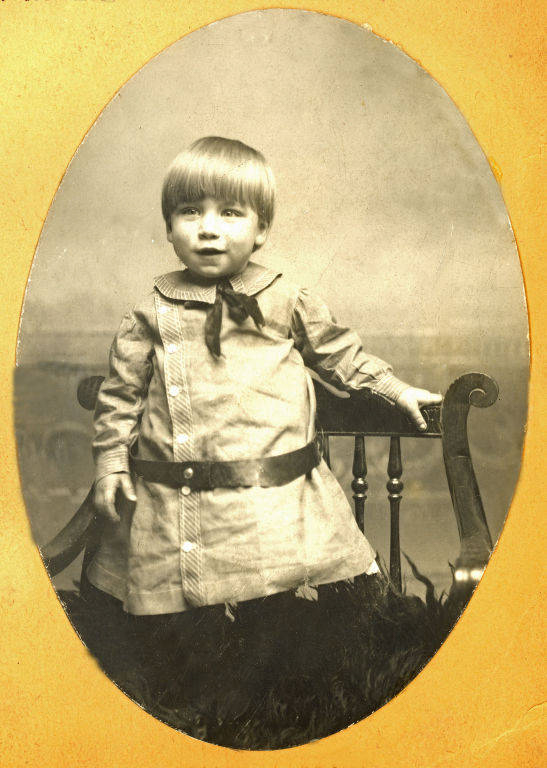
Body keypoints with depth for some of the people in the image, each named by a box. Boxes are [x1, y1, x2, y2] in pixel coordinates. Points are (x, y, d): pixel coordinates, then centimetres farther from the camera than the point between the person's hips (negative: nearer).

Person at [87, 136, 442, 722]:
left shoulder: (289, 303, 5)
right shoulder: (152, 315, 4)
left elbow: (341, 354, 18)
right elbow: (120, 393, 10)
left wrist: (398, 391, 19)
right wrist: (111, 461, 4)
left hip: (279, 503, 0)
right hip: (175, 514, 0)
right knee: (176, 637, 5)